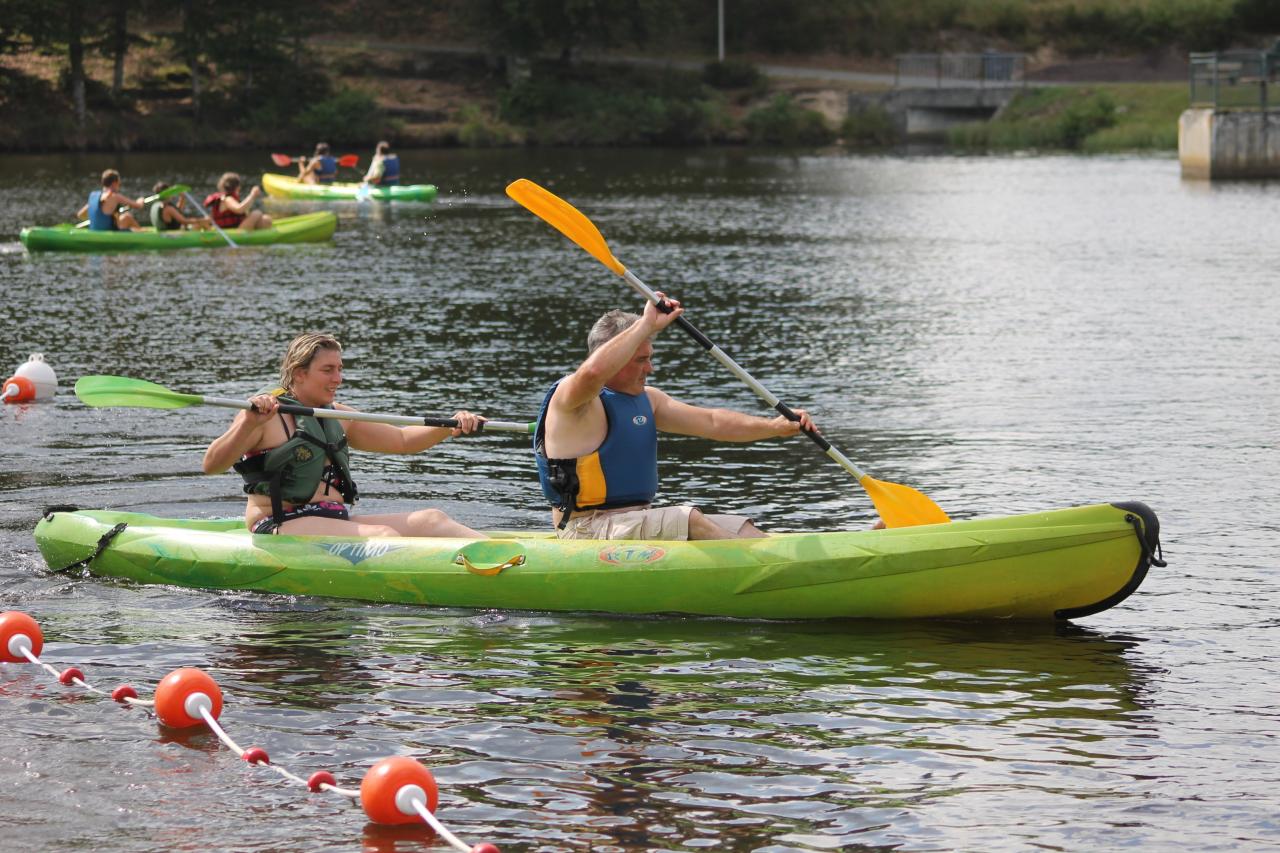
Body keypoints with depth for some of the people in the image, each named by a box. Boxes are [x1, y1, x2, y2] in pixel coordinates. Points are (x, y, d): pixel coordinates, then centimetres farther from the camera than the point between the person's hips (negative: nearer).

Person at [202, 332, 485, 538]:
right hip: (281, 526, -8)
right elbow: (211, 465, -14)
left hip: (337, 522, 8)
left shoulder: (337, 416, 22)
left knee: (430, 520, -12)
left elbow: (402, 440, 26)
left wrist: (450, 426, 8)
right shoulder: (265, 416, -3)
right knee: (383, 536, -30)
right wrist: (249, 424, -31)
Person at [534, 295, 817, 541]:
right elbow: (594, 371, -34)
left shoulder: (646, 399, 18)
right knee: (688, 518, -29)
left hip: (641, 522, 9)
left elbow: (712, 422, 14)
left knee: (741, 529, -5)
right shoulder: (571, 397, -10)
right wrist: (647, 324, -28)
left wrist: (775, 426, 1)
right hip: (586, 530, -9)